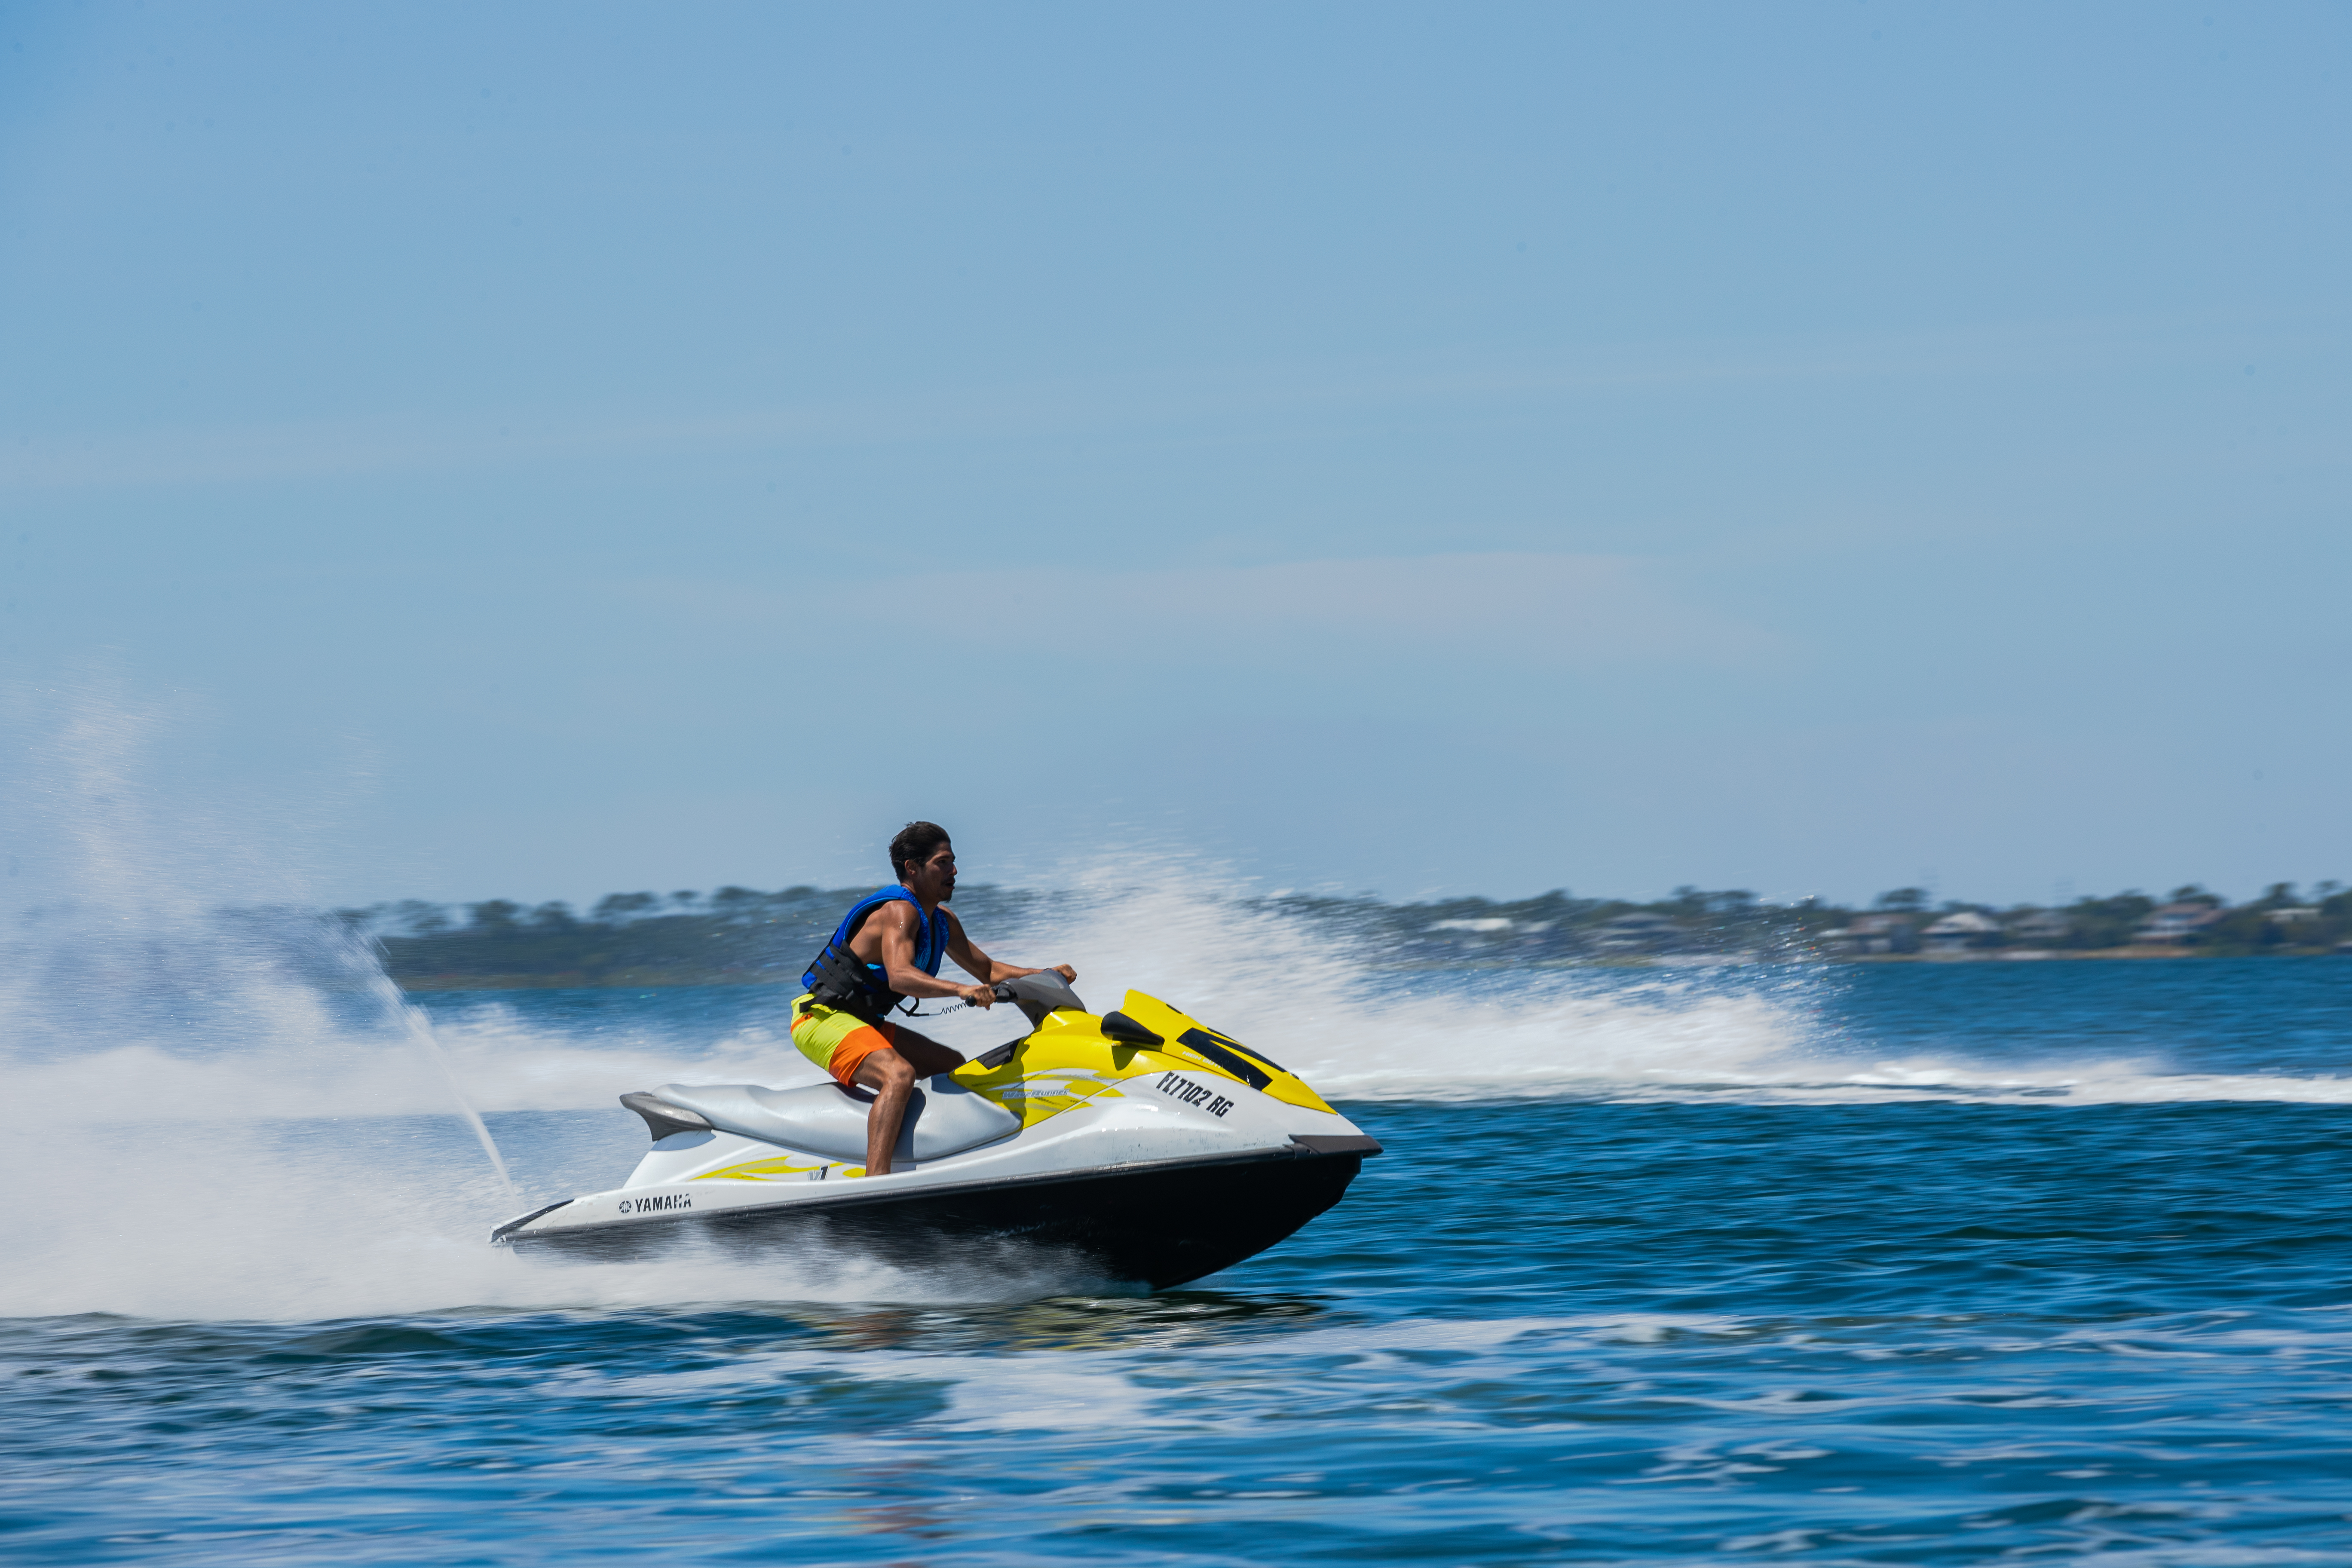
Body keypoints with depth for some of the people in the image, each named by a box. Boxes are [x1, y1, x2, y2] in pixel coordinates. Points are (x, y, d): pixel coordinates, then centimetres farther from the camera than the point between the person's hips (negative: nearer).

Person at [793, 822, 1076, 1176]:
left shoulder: (943, 921, 11)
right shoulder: (899, 911, -18)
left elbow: (986, 970, 22)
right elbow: (899, 975, -36)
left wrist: (1046, 975, 8)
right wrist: (961, 990, -49)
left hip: (864, 1024, 11)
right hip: (822, 1017, -11)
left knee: (955, 1067, 18)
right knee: (899, 1075, -35)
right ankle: (876, 1185, -50)